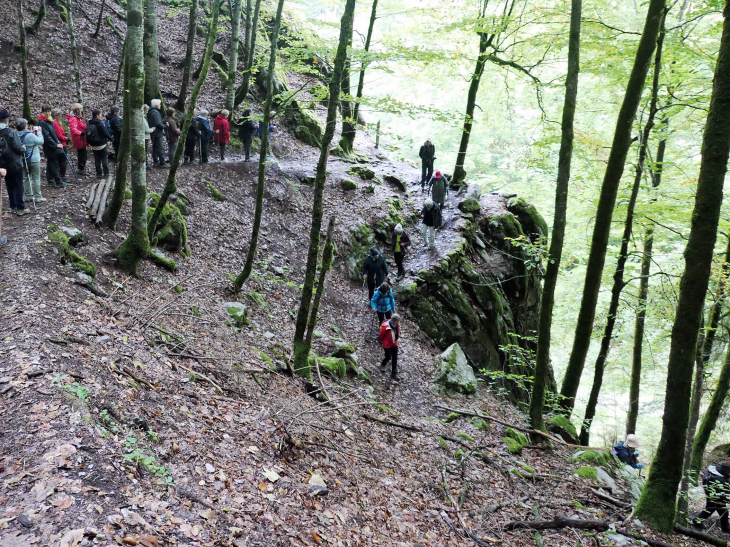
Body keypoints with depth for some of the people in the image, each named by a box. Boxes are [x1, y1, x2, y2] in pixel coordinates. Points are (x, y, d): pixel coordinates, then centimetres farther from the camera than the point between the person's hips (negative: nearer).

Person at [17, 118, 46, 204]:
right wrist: (39, 132, 0)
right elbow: (41, 141, -11)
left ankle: (28, 196, 19)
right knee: (35, 178, 1)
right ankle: (37, 197, 3)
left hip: (22, 160, 6)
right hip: (33, 160, -6)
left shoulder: (17, 135, -2)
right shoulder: (30, 136, -21)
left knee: (25, 178, 14)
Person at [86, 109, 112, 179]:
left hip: (94, 145, 5)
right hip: (102, 144, -5)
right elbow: (105, 133, -14)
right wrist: (110, 138, 3)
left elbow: (88, 134, 8)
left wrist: (90, 143, 18)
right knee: (105, 159, 5)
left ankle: (99, 174, 12)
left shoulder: (88, 124, 3)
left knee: (97, 160, 10)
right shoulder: (100, 123, -16)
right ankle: (106, 173, 5)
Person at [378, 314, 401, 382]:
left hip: (394, 344, 5)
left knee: (395, 358, 8)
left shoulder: (397, 325, -14)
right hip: (387, 345, -5)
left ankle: (394, 374, 18)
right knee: (388, 357, 8)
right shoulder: (386, 327, -33)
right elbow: (380, 336, -16)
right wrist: (383, 341, 1)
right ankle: (383, 365, 44)